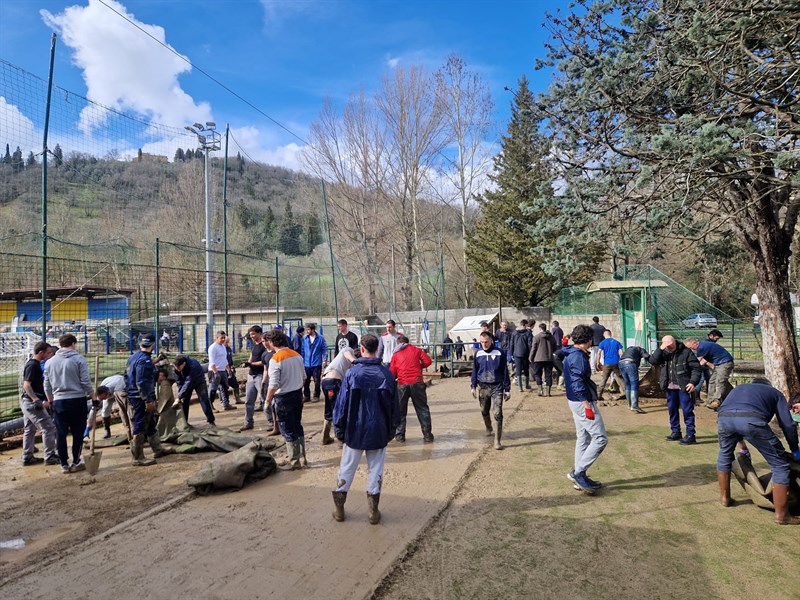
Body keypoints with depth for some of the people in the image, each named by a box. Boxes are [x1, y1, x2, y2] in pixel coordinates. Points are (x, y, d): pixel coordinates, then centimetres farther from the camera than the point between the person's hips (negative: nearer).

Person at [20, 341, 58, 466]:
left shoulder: (34, 363, 11)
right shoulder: (33, 365, -18)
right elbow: (26, 385, -24)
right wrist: (38, 401, -28)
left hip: (28, 402, 10)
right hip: (33, 403, -10)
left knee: (29, 430, 14)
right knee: (49, 427, -5)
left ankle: (27, 457, 22)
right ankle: (49, 457, 1)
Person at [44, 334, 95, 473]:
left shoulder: (50, 362, 6)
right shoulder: (78, 359, -8)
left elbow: (47, 385, 13)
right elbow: (86, 381, -10)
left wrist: (50, 400, 27)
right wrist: (92, 395, 6)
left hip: (59, 401, 4)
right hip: (77, 400, -4)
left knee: (61, 434, 9)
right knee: (77, 433, 6)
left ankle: (64, 464, 14)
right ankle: (76, 462, 10)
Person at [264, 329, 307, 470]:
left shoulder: (275, 359, -18)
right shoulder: (297, 355, 2)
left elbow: (273, 385, -21)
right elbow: (303, 376, 11)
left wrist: (267, 401, -9)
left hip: (284, 397, -7)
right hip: (298, 394, 7)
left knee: (288, 431, 6)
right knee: (298, 427, 17)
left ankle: (294, 462, 15)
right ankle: (302, 459, 26)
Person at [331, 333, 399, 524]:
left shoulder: (352, 373, -11)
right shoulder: (387, 374, -6)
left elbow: (342, 403, -7)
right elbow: (394, 405, 2)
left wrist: (339, 429, 5)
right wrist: (392, 429, 14)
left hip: (354, 431, -1)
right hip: (379, 432, 1)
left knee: (347, 469, 13)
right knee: (375, 470, 12)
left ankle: (339, 508, 24)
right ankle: (374, 511, 17)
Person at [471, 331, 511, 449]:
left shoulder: (499, 353, -5)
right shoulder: (478, 354, 3)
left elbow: (505, 372, -1)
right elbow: (474, 371, 11)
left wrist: (507, 389, -1)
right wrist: (473, 386, 5)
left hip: (497, 387, -3)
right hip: (482, 387, 3)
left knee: (497, 414, -10)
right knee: (484, 411, 17)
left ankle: (497, 441, -6)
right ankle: (489, 429, 45)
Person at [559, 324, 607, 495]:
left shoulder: (571, 354, 12)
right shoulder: (579, 356, -18)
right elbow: (578, 383, -24)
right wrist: (587, 405, -25)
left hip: (575, 401, 10)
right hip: (583, 402, -10)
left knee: (583, 438, 16)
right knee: (600, 438, -4)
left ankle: (580, 477, 22)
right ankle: (578, 472, -3)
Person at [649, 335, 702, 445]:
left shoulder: (686, 352, -9)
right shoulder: (664, 353, 4)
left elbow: (696, 368, -8)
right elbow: (652, 361, -9)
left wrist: (693, 382, -18)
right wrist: (660, 349, -18)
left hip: (684, 387, -5)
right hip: (670, 387, 6)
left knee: (687, 410, -2)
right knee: (672, 410, 13)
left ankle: (690, 435, 5)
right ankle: (675, 432, 26)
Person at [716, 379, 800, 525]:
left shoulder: (739, 388, 44)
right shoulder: (775, 392, 35)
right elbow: (788, 425, 22)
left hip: (724, 417, 4)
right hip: (752, 419, -4)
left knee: (724, 455, 32)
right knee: (780, 465, 16)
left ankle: (724, 498, 42)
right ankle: (781, 515, 21)